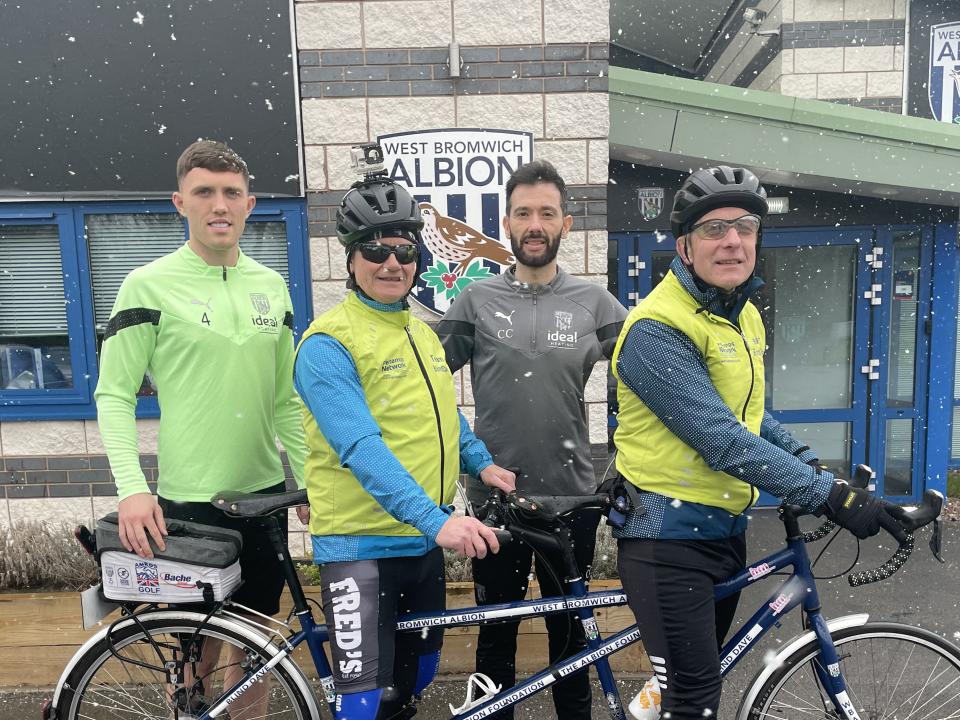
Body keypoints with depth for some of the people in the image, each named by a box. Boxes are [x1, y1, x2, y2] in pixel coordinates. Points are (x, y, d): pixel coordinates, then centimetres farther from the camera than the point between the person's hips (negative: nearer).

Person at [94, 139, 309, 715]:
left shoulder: (272, 286, 6)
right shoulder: (149, 285, -7)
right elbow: (114, 396, -6)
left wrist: (307, 482, 8)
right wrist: (132, 489, -19)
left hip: (264, 493, 4)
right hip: (188, 500, -4)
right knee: (199, 652, 10)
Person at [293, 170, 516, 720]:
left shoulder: (423, 332, 8)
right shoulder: (328, 342, -16)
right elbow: (361, 448, -26)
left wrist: (482, 463, 9)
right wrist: (437, 519, -33)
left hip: (426, 540, 7)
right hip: (360, 542, -7)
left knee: (418, 673, 23)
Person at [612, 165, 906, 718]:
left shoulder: (745, 315, 8)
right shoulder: (657, 329, -21)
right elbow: (724, 441, -26)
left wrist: (813, 464, 4)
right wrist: (829, 495, -24)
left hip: (725, 526, 9)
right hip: (669, 535, -8)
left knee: (707, 674, 22)